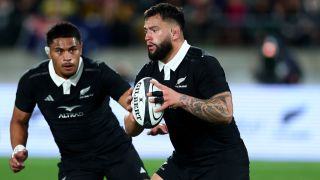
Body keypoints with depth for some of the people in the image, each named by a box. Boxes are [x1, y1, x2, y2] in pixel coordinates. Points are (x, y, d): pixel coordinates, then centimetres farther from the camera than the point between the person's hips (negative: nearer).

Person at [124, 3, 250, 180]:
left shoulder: (204, 64, -17)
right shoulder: (148, 73, 2)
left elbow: (225, 112, -29)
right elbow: (131, 130, 4)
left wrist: (180, 99, -38)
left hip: (223, 163, -7)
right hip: (183, 161, 7)